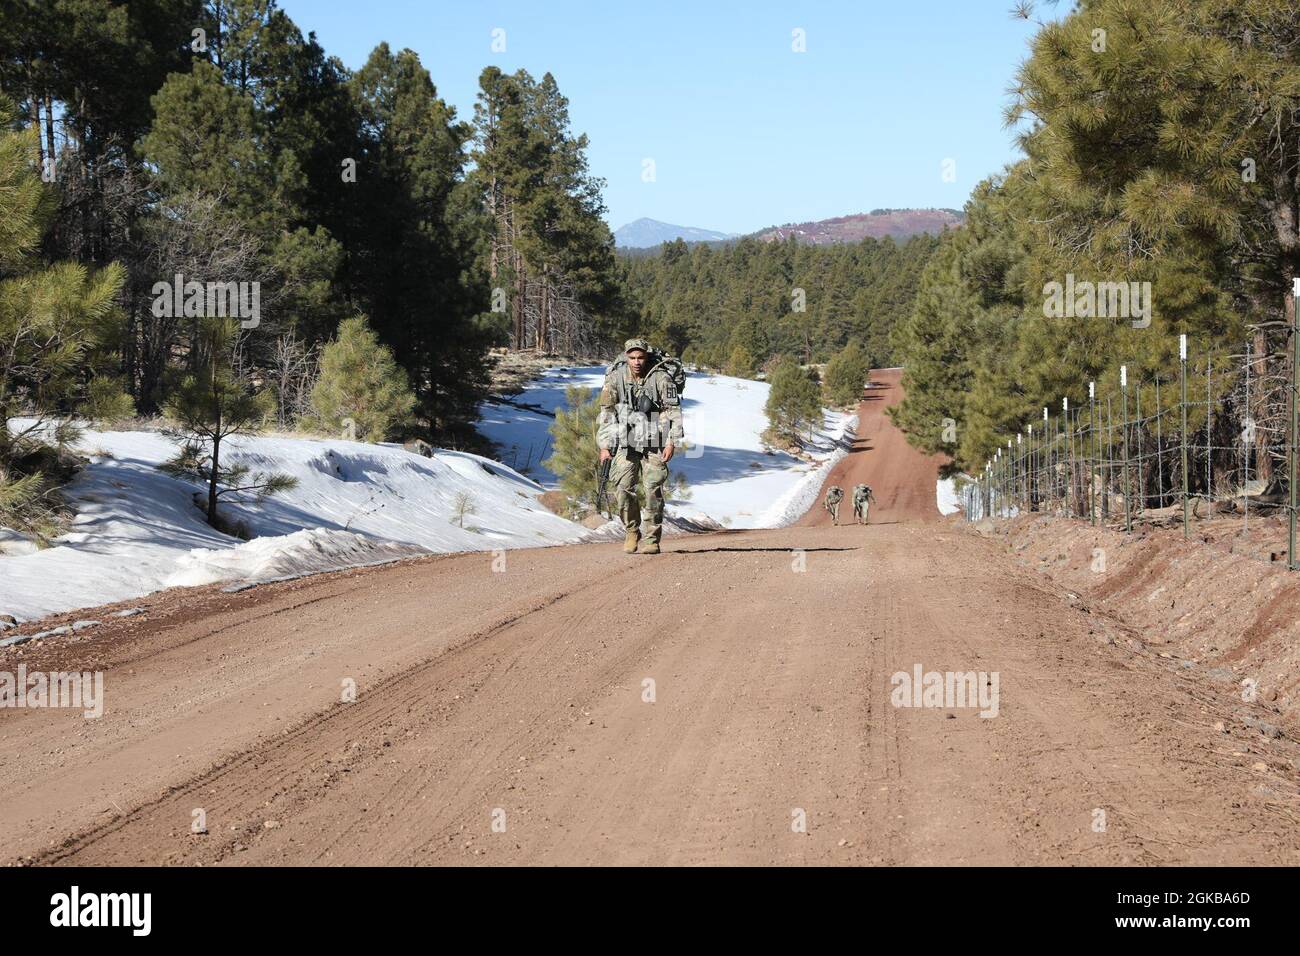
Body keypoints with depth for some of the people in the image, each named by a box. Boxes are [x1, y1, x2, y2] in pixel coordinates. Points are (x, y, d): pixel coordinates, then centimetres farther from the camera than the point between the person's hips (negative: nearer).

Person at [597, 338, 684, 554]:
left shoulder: (661, 378, -12)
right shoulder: (615, 377, -5)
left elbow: (673, 410, -6)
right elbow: (607, 411, 1)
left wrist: (672, 442, -11)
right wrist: (604, 446, -1)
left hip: (654, 443, -2)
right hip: (626, 442, 2)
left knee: (653, 490, -8)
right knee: (623, 488, -8)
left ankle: (652, 539, -1)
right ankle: (631, 532, 11)